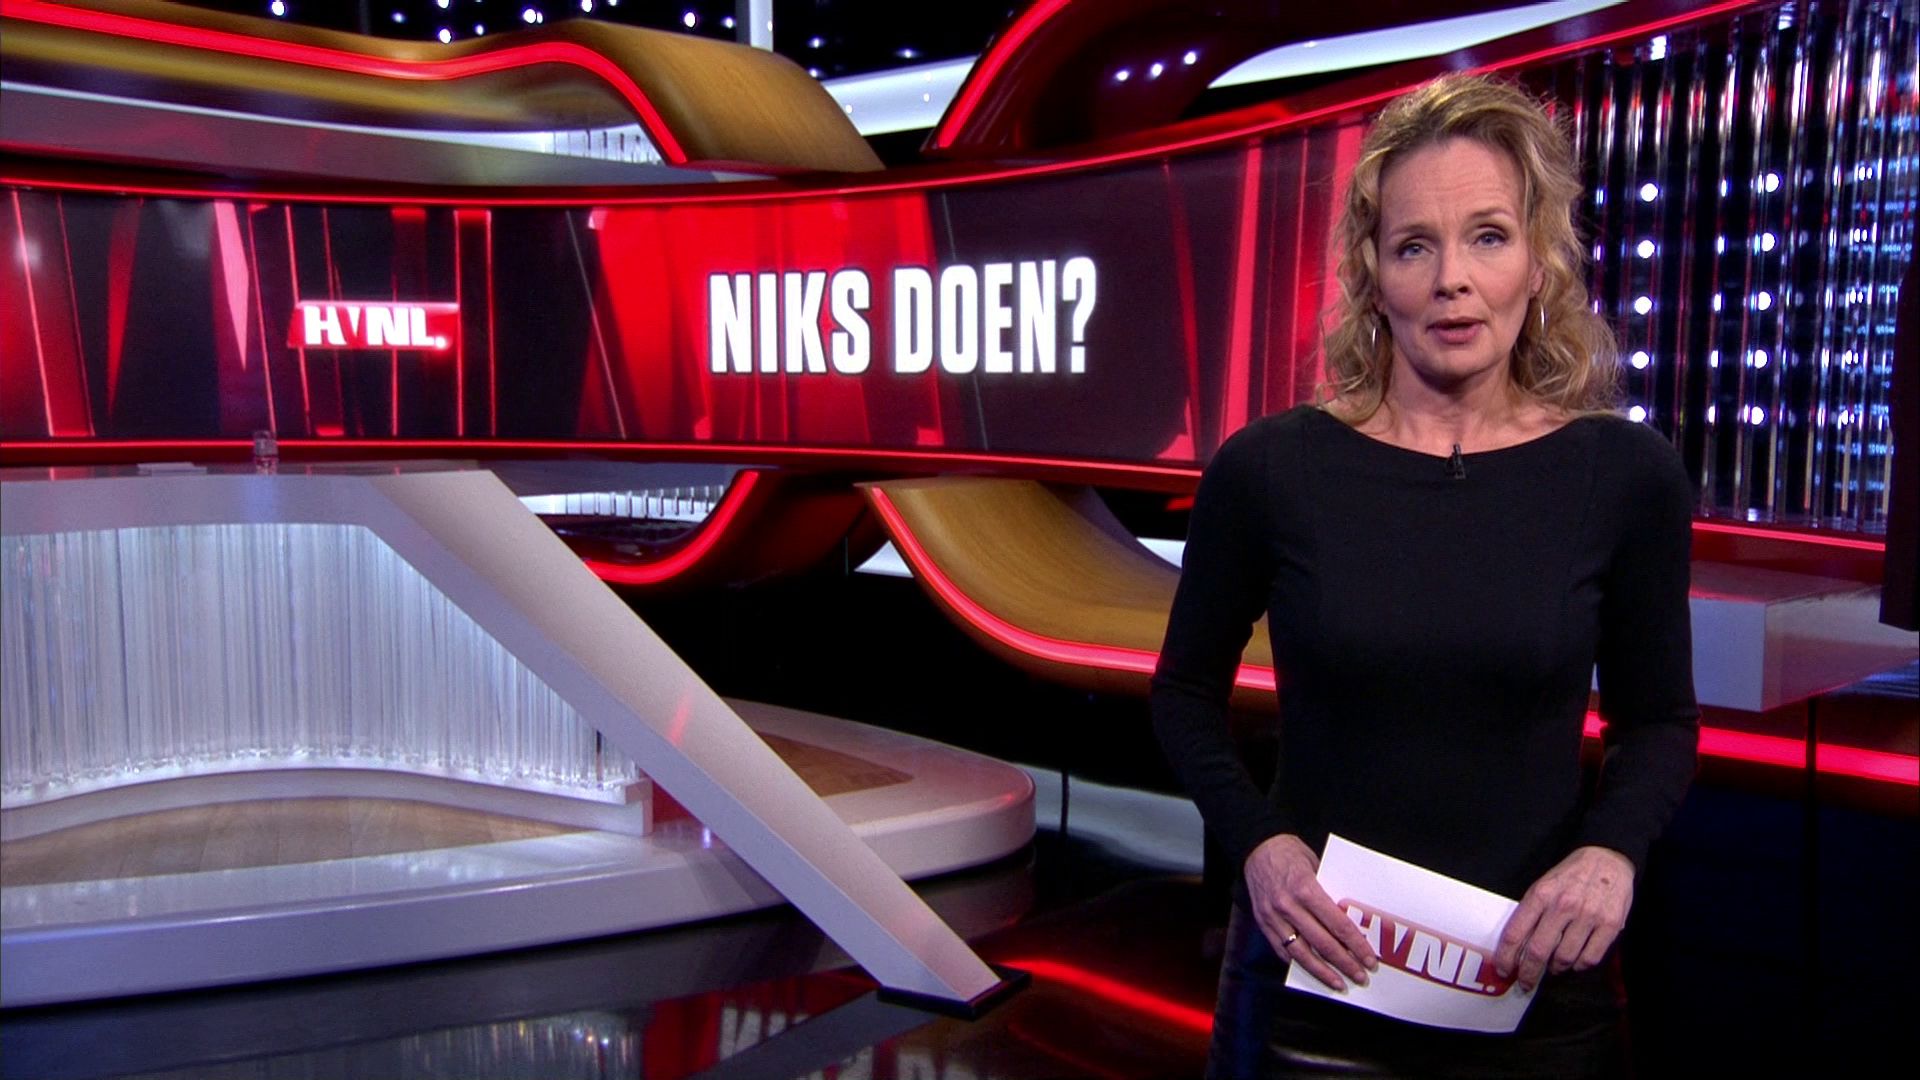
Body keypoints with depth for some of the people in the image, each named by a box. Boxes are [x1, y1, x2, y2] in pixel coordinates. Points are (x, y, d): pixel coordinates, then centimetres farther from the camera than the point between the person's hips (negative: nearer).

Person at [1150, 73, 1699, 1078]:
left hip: (1537, 983, 1)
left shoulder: (1628, 476, -7)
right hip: (1315, 975, -1)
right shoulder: (1268, 468, -11)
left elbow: (1658, 719, 5)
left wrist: (1610, 850, -13)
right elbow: (1186, 694, 1)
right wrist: (1258, 841, -14)